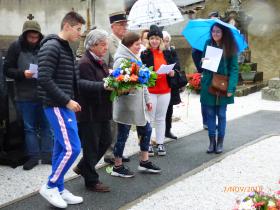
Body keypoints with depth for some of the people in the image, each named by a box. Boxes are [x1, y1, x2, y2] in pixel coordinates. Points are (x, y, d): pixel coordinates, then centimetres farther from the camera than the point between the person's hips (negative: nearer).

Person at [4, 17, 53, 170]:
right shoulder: (16, 47, -3)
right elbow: (7, 69, -2)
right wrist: (22, 74, -18)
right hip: (25, 96, -1)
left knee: (46, 126, 10)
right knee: (29, 128, 9)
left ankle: (47, 155, 22)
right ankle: (33, 156, 20)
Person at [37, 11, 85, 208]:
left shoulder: (66, 48, 16)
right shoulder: (51, 47, -14)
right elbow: (44, 79, -21)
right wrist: (67, 101, -18)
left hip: (64, 105, 9)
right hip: (57, 105, -9)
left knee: (62, 148, 12)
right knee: (72, 148, -10)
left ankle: (59, 189, 21)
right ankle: (50, 187, 5)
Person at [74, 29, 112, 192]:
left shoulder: (101, 62, 13)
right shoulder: (85, 63, -16)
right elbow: (89, 87, -24)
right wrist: (106, 86, -37)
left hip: (102, 111, 9)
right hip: (89, 112, -9)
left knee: (106, 141, 16)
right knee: (91, 146, 3)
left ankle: (83, 167, 34)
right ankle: (91, 181, 18)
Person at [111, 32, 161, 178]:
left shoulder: (135, 58, 14)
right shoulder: (121, 60, -14)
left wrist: (147, 99, 19)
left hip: (137, 103, 9)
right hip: (126, 104, -9)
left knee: (146, 130, 13)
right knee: (123, 135, 1)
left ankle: (144, 162, 27)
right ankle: (117, 167, 15)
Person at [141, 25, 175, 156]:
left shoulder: (166, 54, 10)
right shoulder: (144, 54, -4)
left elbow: (172, 69, 16)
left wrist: (172, 73, -5)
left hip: (165, 90, 4)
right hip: (150, 91, -4)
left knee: (161, 118, 11)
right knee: (149, 118, 1)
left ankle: (160, 144, 18)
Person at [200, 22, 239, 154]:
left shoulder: (230, 47, -6)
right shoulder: (208, 44, 4)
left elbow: (234, 68, -8)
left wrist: (231, 88, -17)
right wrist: (202, 61, -13)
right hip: (209, 85, 3)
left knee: (221, 114, 6)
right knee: (210, 114, 7)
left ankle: (220, 142, 17)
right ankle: (212, 141, 16)